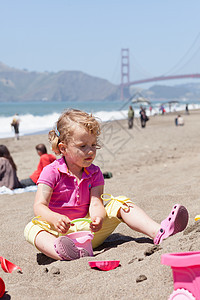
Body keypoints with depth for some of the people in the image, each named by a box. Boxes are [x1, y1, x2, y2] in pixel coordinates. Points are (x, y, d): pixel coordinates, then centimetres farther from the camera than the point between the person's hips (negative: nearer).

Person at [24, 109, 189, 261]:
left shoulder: (94, 173, 6)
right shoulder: (51, 172, -6)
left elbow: (95, 203, -8)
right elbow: (39, 206, -15)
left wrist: (97, 217, -33)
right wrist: (54, 218, -38)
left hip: (89, 230, 3)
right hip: (61, 232, -3)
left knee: (120, 203, -11)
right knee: (32, 228, -33)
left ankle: (158, 232, -32)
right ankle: (60, 251, -65)